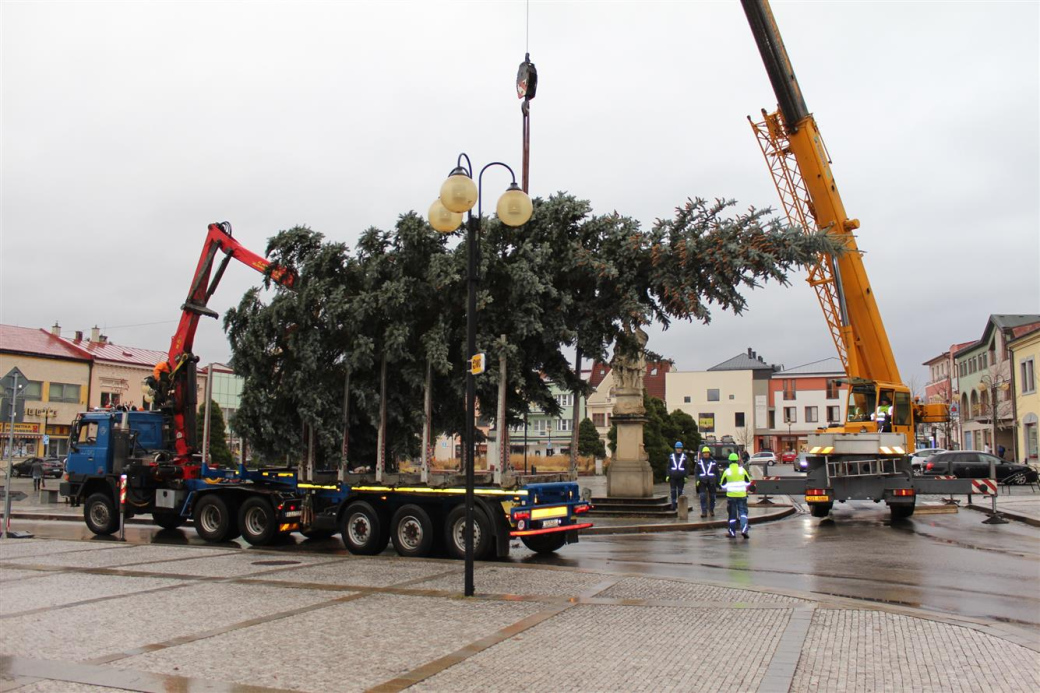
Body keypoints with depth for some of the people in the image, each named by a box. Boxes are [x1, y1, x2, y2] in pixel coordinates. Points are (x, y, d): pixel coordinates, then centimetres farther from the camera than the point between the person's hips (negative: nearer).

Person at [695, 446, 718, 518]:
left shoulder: (713, 462, 8)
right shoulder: (699, 462, 8)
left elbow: (717, 472, 10)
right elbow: (696, 471, 7)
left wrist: (718, 481, 4)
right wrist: (697, 480, -6)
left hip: (711, 481, 1)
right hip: (702, 481, -1)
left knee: (712, 496, 7)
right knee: (703, 496, -8)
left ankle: (711, 510, 23)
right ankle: (704, 512, -7)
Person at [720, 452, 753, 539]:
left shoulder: (727, 471, -4)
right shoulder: (742, 470, -1)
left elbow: (723, 485, 2)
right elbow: (748, 482, 8)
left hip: (731, 495, 0)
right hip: (742, 495, 0)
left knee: (732, 514, 8)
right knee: (743, 512, 5)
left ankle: (732, 532, 12)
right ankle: (744, 529, -13)